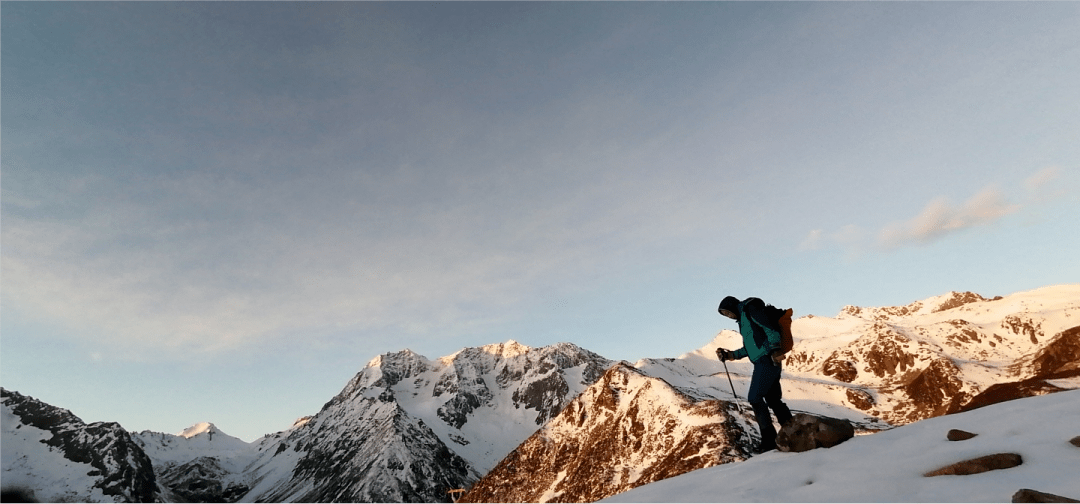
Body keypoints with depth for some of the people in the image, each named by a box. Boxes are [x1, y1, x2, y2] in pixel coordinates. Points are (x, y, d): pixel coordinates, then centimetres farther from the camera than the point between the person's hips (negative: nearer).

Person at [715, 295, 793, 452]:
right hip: (764, 362, 10)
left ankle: (769, 439, -4)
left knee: (754, 398, -8)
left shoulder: (749, 310, -6)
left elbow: (771, 330, -17)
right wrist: (730, 355, 19)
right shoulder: (743, 320, 22)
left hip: (767, 361, -10)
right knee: (773, 399, 11)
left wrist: (774, 350, -28)